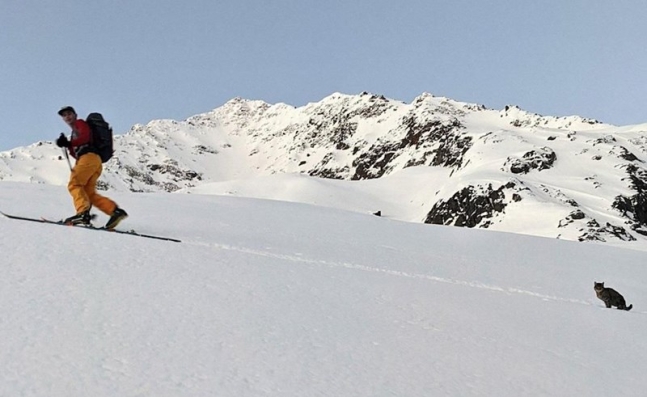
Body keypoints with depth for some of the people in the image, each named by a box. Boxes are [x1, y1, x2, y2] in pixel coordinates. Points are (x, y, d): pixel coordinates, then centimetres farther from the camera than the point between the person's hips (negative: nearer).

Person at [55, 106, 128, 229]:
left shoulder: (80, 123, 13)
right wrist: (67, 145, 11)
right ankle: (115, 211, -12)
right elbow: (75, 154, 25)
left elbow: (85, 137, -9)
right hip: (95, 160, 8)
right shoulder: (75, 132, 36)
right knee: (89, 192, 1)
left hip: (89, 157, -8)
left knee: (74, 184, -15)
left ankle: (83, 213, -33)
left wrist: (69, 143, -11)